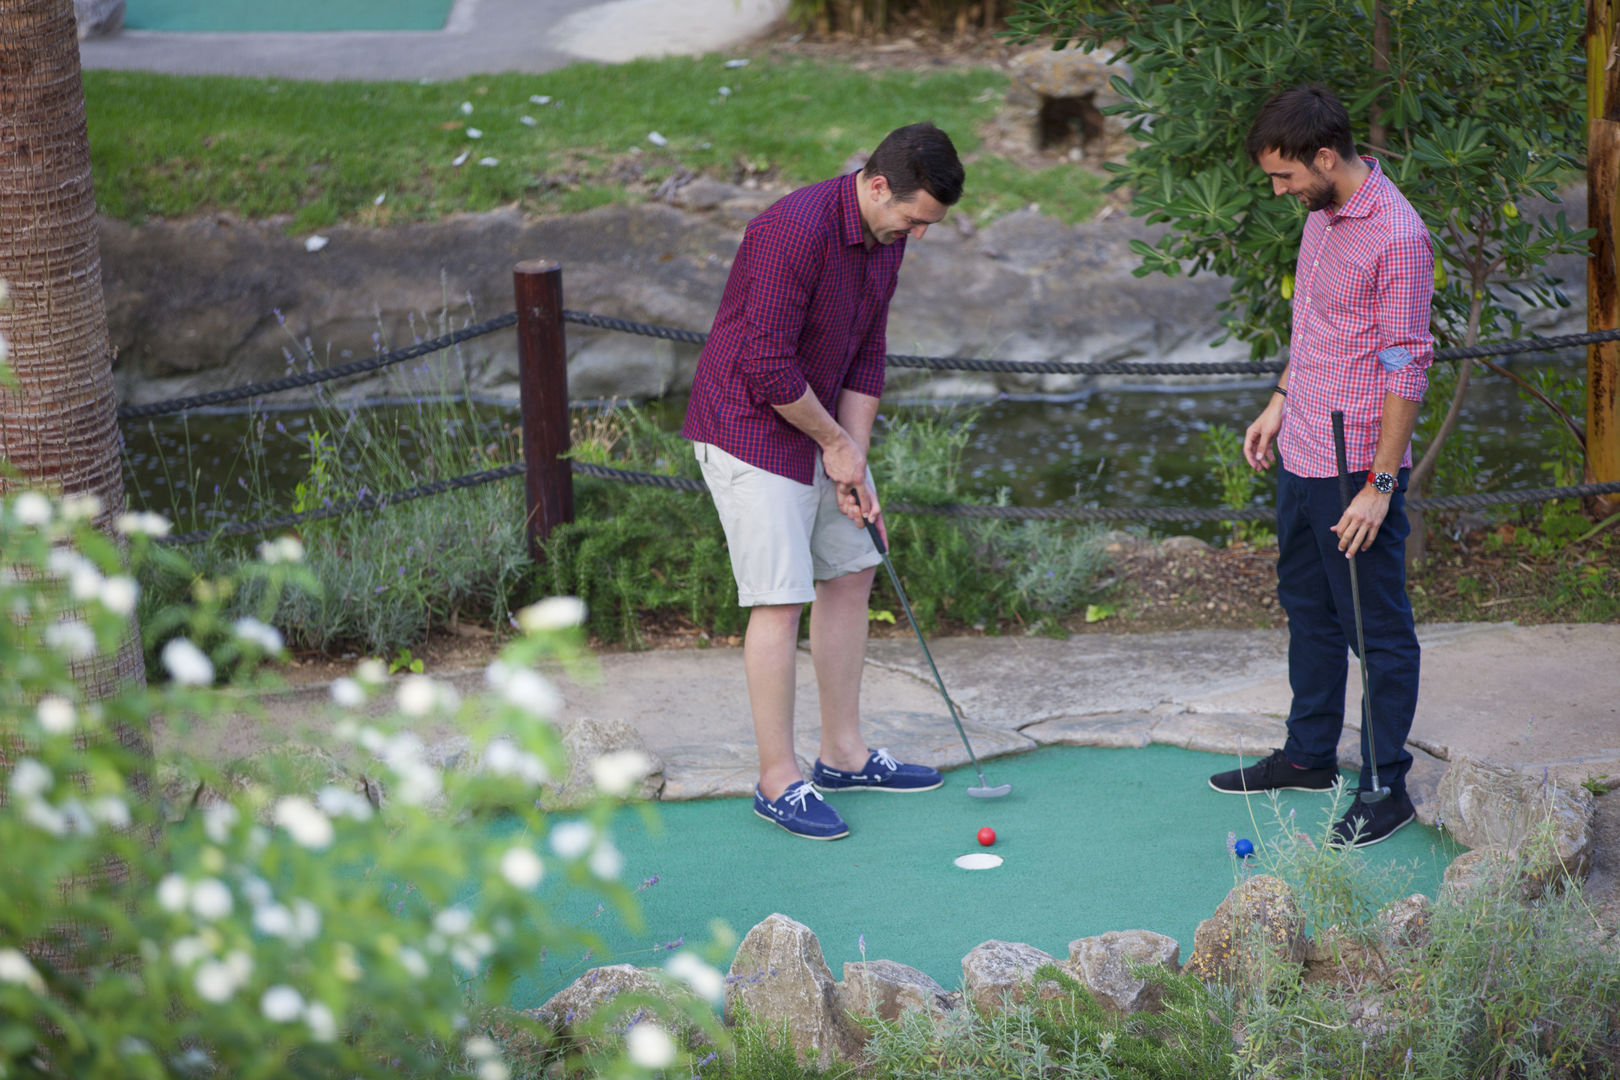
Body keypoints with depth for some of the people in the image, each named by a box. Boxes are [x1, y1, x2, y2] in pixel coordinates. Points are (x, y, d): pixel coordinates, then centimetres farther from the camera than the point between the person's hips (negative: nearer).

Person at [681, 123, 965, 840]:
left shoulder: (886, 236, 1)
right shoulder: (795, 231, -28)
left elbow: (866, 354, 7)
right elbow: (767, 366, -27)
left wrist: (854, 469, 1)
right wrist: (837, 445, -13)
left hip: (817, 423, 9)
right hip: (750, 427, -9)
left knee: (850, 575, 13)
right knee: (780, 600, -9)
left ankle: (843, 754, 24)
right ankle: (778, 781, 0)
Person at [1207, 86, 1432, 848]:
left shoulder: (1396, 236, -21)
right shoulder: (1321, 215, 7)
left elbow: (1406, 369, -20)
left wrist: (1380, 484, -20)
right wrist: (1281, 402, 19)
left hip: (1357, 472, -9)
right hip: (1301, 456, 9)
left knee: (1378, 631, 1)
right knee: (1308, 610, 20)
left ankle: (1386, 787, 11)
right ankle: (1310, 755, 34)